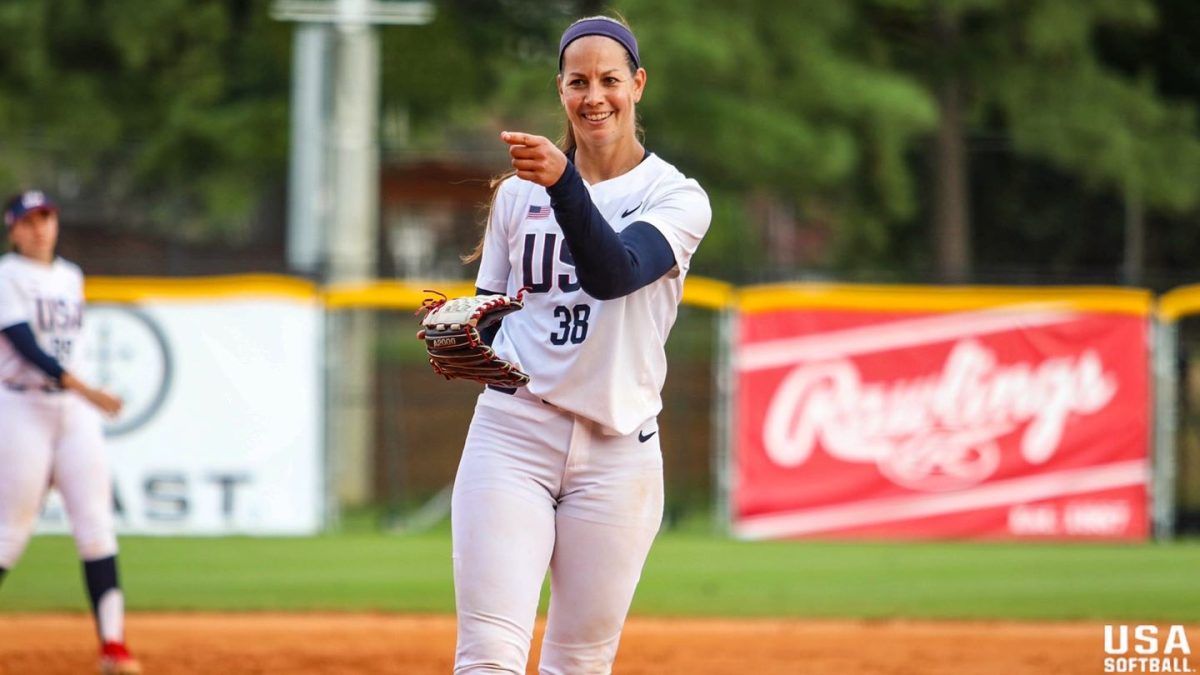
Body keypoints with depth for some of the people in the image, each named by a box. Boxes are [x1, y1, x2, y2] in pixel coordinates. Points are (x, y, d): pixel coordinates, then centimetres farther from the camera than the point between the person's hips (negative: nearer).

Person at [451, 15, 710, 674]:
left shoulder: (676, 197, 0)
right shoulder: (519, 192, 10)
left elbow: (612, 272, -21)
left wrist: (563, 181, -37)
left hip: (618, 453, -1)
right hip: (511, 435, 1)